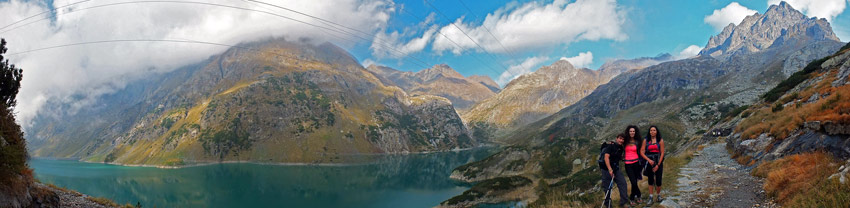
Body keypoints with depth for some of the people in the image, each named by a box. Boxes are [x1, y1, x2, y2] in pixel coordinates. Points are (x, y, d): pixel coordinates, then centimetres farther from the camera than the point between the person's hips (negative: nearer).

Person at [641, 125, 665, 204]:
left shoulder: (660, 140, -2)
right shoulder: (646, 141, 2)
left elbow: (662, 153, -3)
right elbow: (642, 152, -1)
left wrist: (658, 165, -8)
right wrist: (649, 160, -14)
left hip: (658, 162, -1)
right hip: (649, 162, 1)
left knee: (658, 180, -2)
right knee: (650, 180, 7)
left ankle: (658, 195, 19)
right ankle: (650, 197, 11)